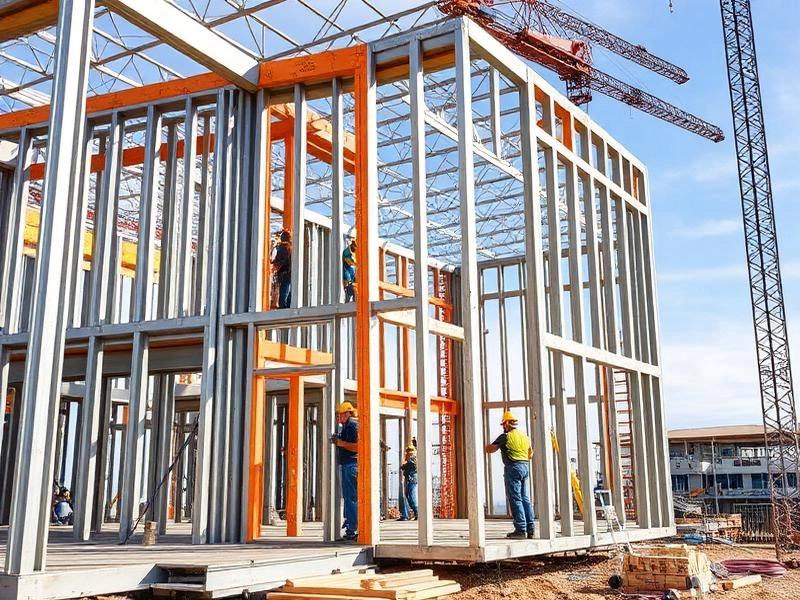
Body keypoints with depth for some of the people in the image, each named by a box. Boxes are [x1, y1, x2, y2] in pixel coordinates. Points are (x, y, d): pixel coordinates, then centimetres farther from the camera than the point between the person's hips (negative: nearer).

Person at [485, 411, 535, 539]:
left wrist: (488, 445, 13)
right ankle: (530, 529, 11)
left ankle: (520, 530, -7)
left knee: (515, 499, -5)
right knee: (525, 498, 11)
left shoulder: (505, 436, -9)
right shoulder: (524, 436, 14)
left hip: (513, 468, -8)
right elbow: (531, 453, 25)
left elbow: (489, 449, -7)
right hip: (525, 467, 8)